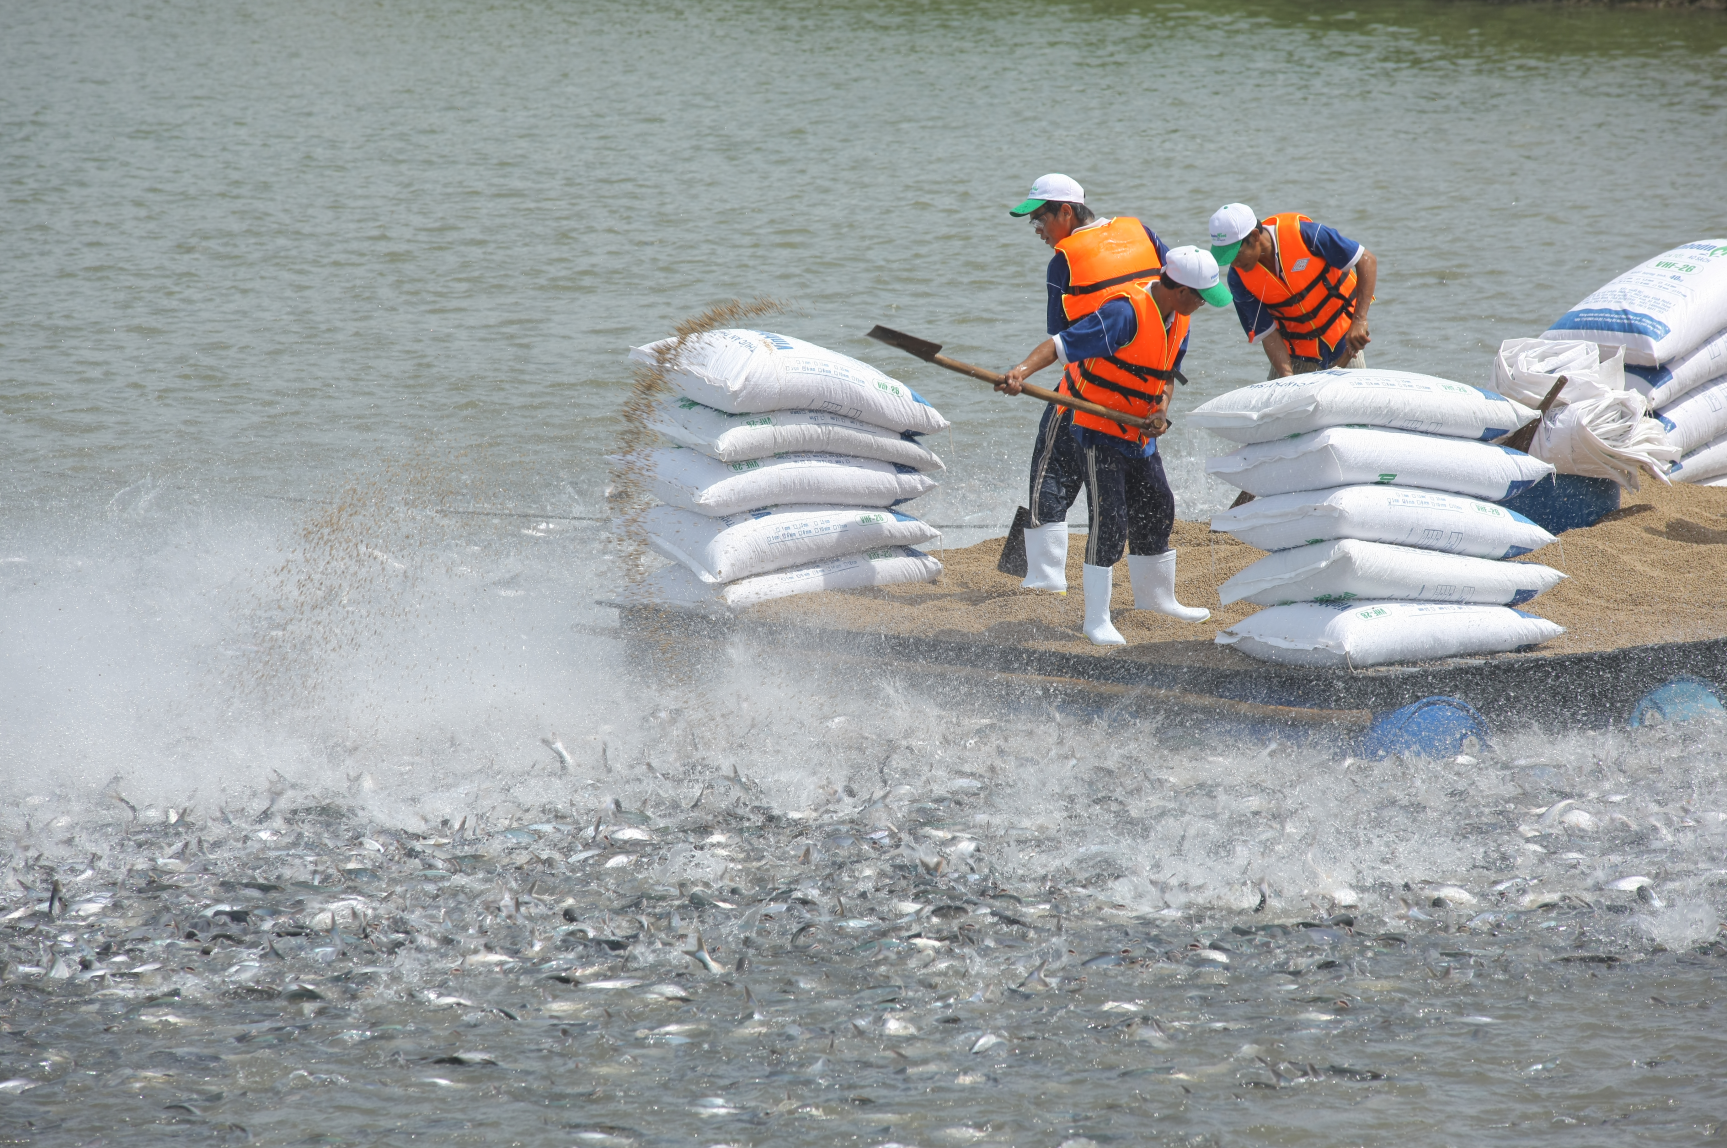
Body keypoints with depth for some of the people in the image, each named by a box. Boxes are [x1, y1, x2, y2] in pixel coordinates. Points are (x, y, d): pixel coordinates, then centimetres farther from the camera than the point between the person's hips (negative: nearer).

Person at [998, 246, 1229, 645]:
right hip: (1098, 428, -9)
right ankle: (1097, 620, -2)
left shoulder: (1178, 318, 0)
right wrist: (1021, 372, -49)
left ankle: (1155, 596, 39)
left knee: (1156, 510, 18)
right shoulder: (1126, 312, -28)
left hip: (1139, 432, 9)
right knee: (1109, 522, -11)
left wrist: (1160, 411, -7)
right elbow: (1062, 344, -33)